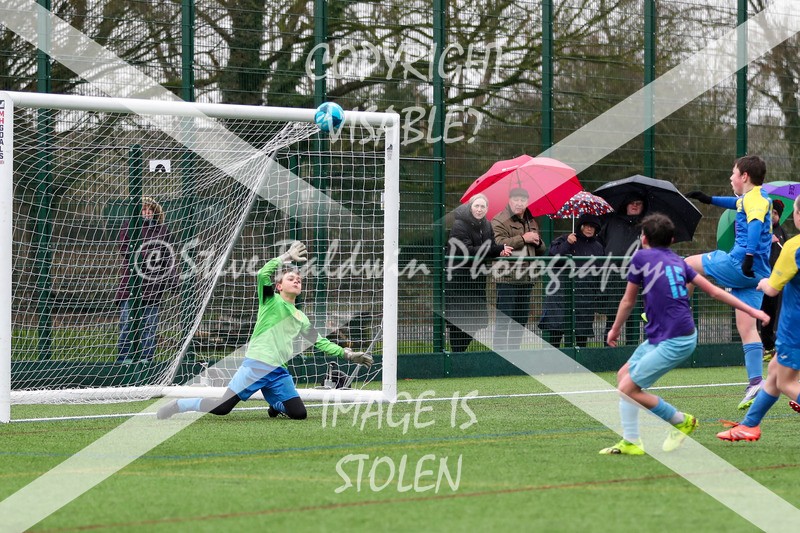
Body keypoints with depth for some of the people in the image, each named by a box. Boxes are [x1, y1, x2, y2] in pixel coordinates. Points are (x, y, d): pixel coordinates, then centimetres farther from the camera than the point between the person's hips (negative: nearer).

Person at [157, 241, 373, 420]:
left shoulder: (301, 318, 23)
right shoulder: (271, 301, 5)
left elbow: (319, 341, 27)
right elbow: (263, 274, -13)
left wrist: (347, 354, 21)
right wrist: (287, 257, -10)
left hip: (279, 373, 6)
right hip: (256, 365, -6)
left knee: (299, 413, -10)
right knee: (222, 407, -15)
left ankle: (276, 405, 23)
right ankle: (178, 405, 5)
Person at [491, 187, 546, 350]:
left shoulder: (531, 222, 19)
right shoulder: (500, 221, -4)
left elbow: (541, 251, 26)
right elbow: (498, 244, -21)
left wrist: (538, 242, 2)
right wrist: (523, 238, -17)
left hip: (526, 278, 7)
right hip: (507, 277, -7)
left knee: (521, 321, 11)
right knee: (503, 319, -8)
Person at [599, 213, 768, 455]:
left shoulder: (641, 258, -6)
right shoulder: (678, 261, 13)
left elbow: (628, 301, 4)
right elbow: (714, 291, 12)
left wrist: (615, 330, 21)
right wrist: (752, 311, 17)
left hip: (675, 342, -9)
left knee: (628, 388, -9)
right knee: (624, 375, 12)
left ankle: (682, 421, 6)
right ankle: (630, 442, 10)